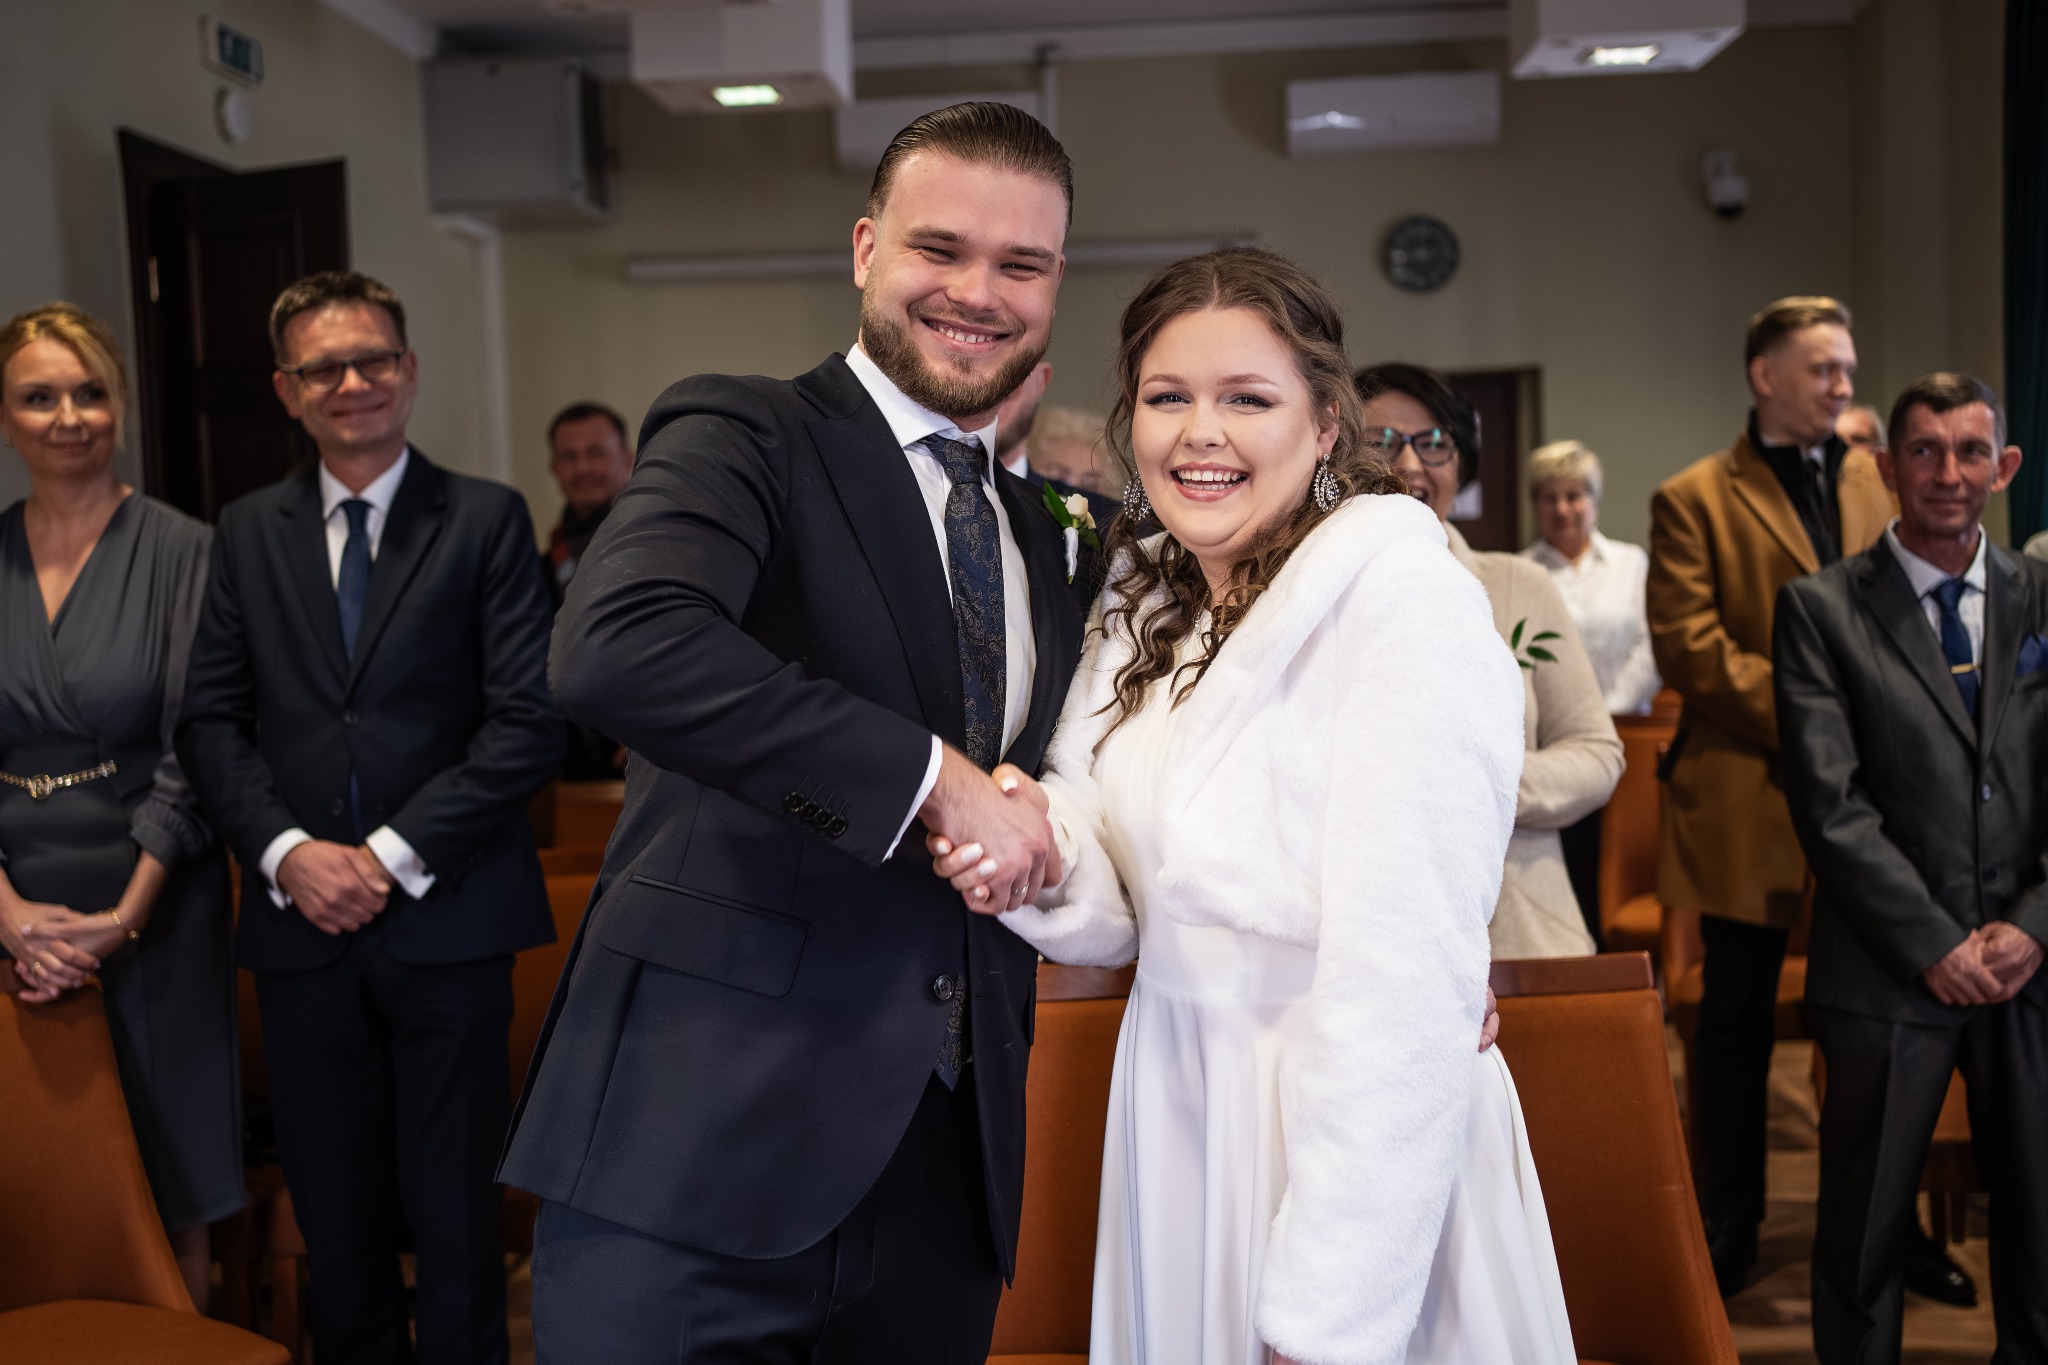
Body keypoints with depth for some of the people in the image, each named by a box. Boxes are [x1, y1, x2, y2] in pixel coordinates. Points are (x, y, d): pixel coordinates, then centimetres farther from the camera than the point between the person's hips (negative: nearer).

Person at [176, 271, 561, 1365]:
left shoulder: (487, 520, -1)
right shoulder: (246, 532, 11)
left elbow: (528, 721, -8)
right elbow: (210, 719, 8)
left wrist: (395, 854, -12)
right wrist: (286, 851, -8)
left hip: (447, 917, -3)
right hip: (301, 920, 3)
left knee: (455, 1213, 8)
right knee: (336, 1220, 13)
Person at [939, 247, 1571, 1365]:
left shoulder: (1408, 607, -18)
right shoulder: (1139, 618, 4)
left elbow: (1406, 990, -23)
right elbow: (1119, 920, 6)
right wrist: (1046, 856, -16)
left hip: (1359, 1140, -6)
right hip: (1171, 1121, 6)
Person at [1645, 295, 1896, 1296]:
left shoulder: (1879, 482, 13)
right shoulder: (1694, 499, -1)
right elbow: (1686, 645, -10)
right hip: (1749, 800, -4)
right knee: (1737, 1020, 6)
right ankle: (1727, 1230, 18)